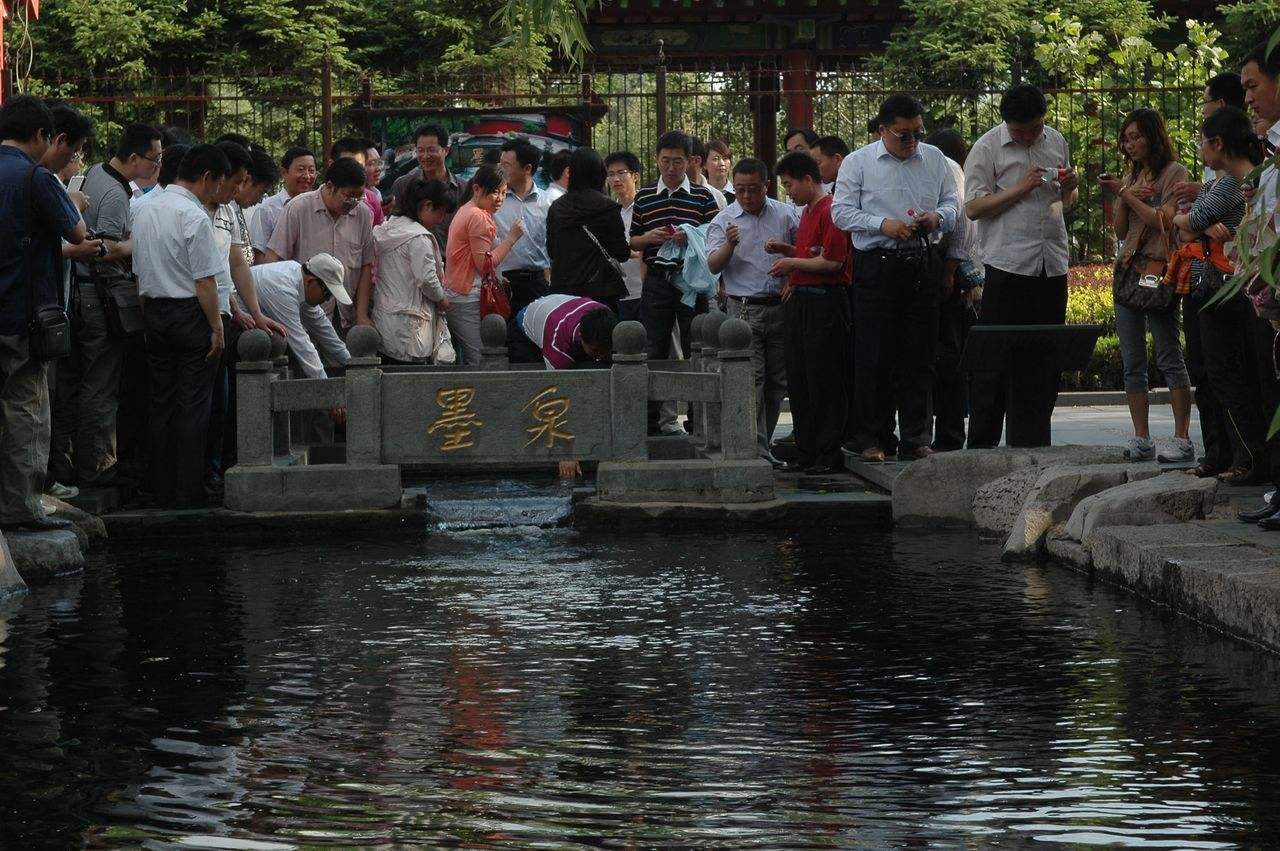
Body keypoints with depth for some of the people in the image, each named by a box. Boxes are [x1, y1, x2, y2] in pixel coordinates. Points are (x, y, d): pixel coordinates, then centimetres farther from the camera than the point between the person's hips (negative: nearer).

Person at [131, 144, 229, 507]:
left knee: (161, 403, 11)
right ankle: (189, 490, -2)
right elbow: (205, 281, -17)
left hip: (153, 311, 7)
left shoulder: (145, 211, 10)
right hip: (189, 313, -7)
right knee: (194, 406, -2)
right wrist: (216, 327, -11)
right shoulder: (194, 216, -15)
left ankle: (162, 490, 13)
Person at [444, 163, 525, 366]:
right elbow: (486, 264, -16)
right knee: (478, 360, -11)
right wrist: (511, 238, -11)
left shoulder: (465, 211, 18)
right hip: (467, 300, -10)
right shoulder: (478, 217, -13)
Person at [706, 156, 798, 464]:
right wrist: (729, 245, -26)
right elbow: (713, 266, -7)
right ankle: (758, 450, -15)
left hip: (780, 308, 3)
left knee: (778, 381, 7)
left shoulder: (786, 215, 7)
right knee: (751, 380, -11)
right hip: (744, 310, -3)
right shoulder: (723, 221, 3)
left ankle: (764, 443, 18)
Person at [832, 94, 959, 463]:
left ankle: (916, 439, 9)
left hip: (925, 265, 3)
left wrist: (937, 217, -6)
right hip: (877, 264, -3)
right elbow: (842, 211, -3)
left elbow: (952, 201, 17)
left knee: (919, 356, 4)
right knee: (874, 354, -3)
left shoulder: (934, 159, 13)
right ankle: (871, 437, 3)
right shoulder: (858, 163, 2)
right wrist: (883, 224, -16)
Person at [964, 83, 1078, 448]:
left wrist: (1069, 187, 1)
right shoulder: (987, 148, -4)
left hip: (1052, 264, 5)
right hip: (1007, 264, -5)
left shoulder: (1056, 141, 13)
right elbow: (973, 208, -9)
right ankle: (982, 443, 0)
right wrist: (1020, 189, -15)